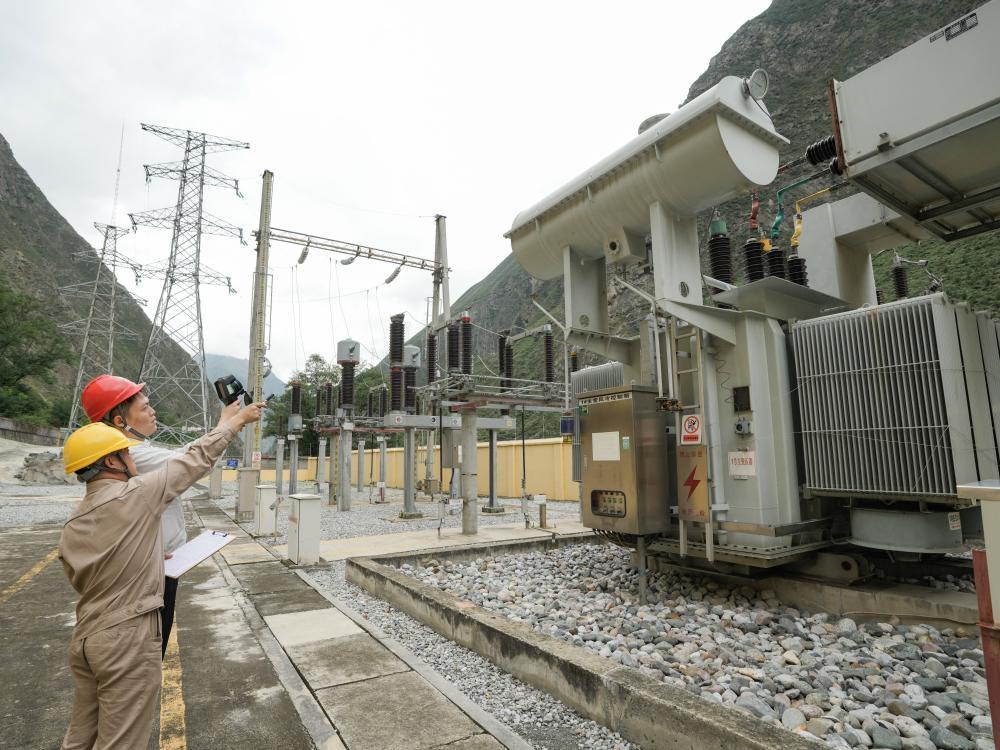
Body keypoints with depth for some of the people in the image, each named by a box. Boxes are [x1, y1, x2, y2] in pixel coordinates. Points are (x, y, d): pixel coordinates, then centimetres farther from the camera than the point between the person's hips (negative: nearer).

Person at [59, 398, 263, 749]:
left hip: (85, 638, 7)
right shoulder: (136, 495, -17)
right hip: (128, 640, -7)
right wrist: (234, 419, 5)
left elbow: (81, 582, 15)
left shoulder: (71, 526, 5)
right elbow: (196, 458, -8)